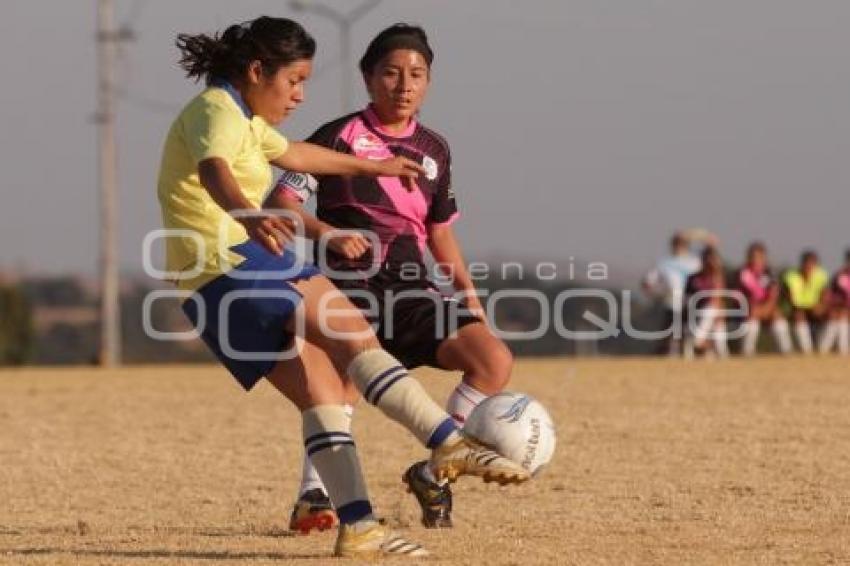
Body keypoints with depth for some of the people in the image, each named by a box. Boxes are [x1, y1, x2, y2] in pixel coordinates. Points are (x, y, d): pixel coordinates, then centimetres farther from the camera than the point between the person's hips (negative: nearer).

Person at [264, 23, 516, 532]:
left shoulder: (434, 150, 16)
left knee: (495, 360, -10)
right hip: (350, 287, -6)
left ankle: (432, 472, 1)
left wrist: (472, 306, 18)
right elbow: (280, 202, -8)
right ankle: (312, 495, -21)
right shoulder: (340, 137, -1)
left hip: (412, 293, 6)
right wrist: (328, 233, -26)